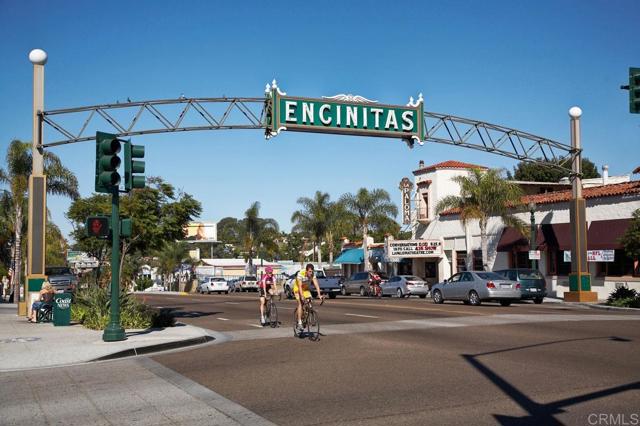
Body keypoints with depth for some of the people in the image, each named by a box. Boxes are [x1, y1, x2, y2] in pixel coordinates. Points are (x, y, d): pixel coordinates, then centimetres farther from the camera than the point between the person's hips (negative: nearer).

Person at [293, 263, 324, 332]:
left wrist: (319, 295, -36)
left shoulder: (313, 275, -20)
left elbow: (316, 285, -25)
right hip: (297, 289, -5)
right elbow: (300, 286, -35)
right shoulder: (300, 274, -32)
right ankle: (299, 323, -22)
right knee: (300, 303, -20)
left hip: (306, 289, 5)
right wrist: (302, 296, -45)